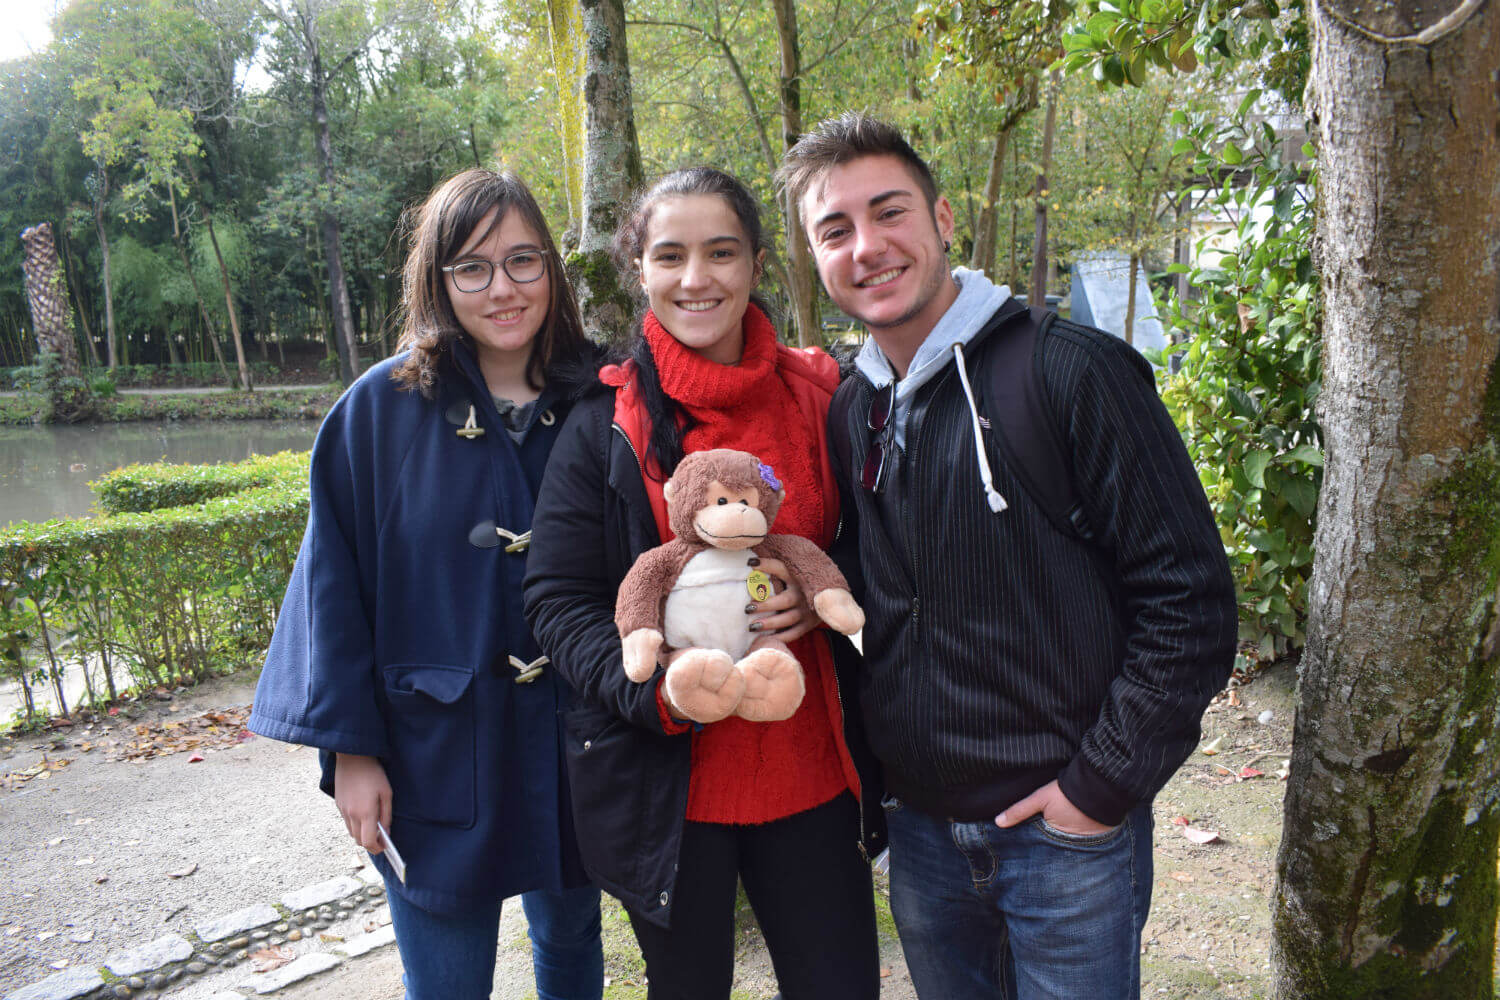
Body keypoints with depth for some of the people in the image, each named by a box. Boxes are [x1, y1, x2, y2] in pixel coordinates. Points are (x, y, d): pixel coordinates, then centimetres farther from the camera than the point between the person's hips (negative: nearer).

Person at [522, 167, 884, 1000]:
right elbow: (559, 600, -6)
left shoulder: (820, 398, 0)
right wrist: (653, 687, -22)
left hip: (811, 770, 2)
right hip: (667, 783, -1)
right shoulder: (605, 423, -5)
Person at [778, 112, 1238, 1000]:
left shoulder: (1072, 372, -15)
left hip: (1067, 832, -5)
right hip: (919, 828, 5)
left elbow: (1192, 600, -14)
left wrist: (1102, 784, -13)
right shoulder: (850, 413, 3)